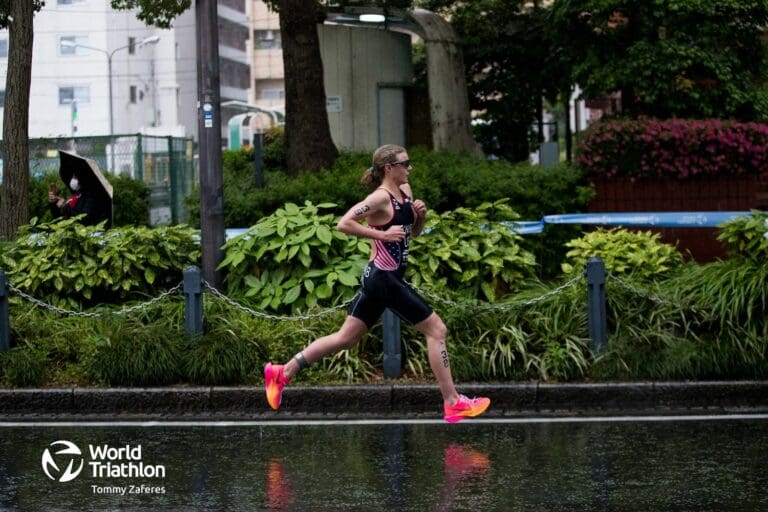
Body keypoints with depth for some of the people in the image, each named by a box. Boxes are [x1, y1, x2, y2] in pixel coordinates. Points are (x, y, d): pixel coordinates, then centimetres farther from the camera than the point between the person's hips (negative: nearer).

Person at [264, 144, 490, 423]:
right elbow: (343, 224, -24)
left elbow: (414, 232, 22)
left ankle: (282, 373, 18)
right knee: (436, 329, -4)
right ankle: (452, 403, 1)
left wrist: (420, 215, 2)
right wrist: (381, 234, -25)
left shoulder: (405, 191, 11)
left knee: (346, 338, 14)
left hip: (378, 278, 9)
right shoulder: (381, 198, -16)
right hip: (384, 277, -9)